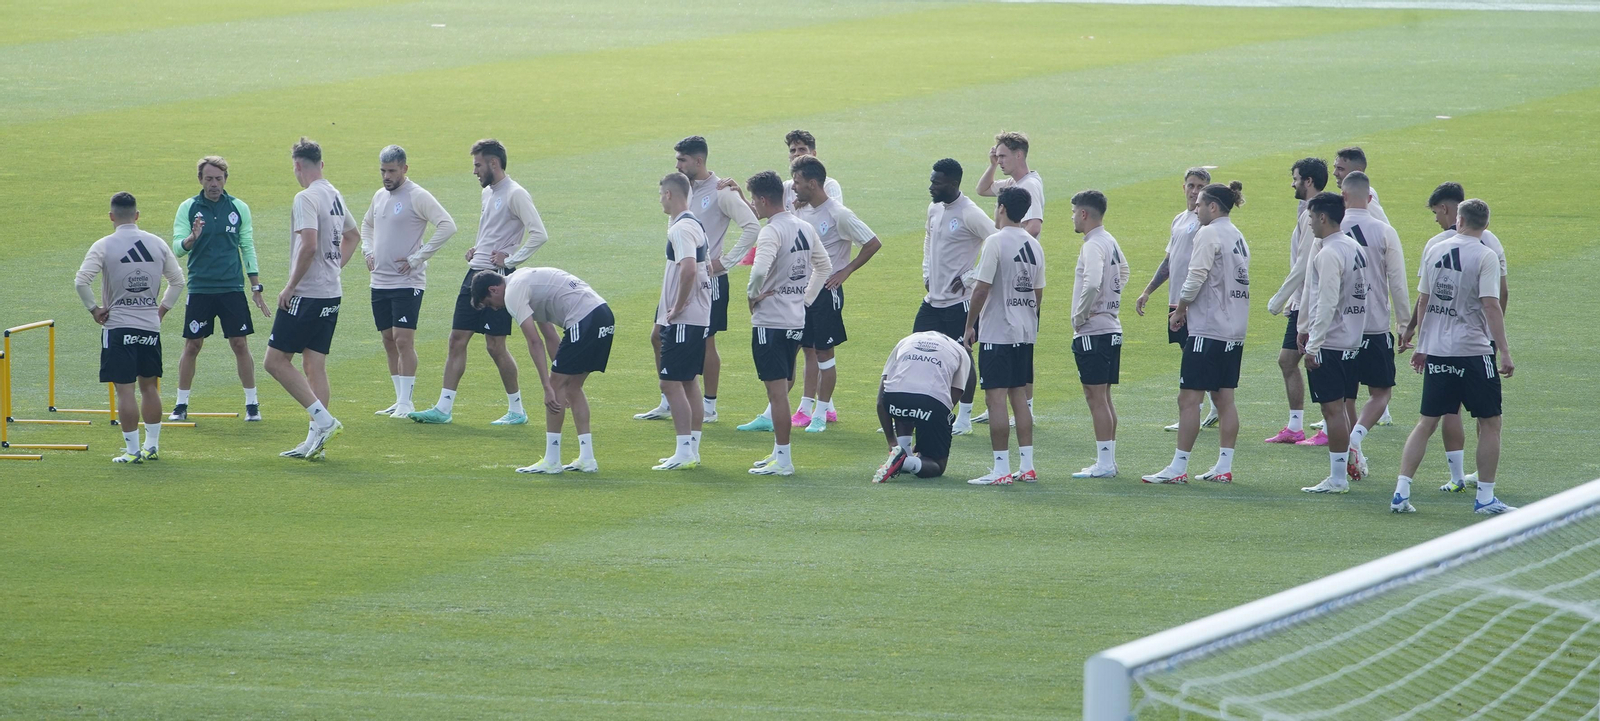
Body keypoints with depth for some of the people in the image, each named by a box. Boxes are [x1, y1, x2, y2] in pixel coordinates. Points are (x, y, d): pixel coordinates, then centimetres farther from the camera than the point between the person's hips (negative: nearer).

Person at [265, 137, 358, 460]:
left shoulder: (307, 198, -15)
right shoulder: (335, 196, 13)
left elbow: (309, 245, -25)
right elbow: (353, 235, 30)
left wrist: (290, 287, -18)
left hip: (306, 294, -9)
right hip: (332, 292, 9)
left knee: (276, 360, -4)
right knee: (315, 365, 9)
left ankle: (323, 420, -13)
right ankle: (315, 441, 7)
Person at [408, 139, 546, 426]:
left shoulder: (515, 194, -13)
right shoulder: (488, 192, 16)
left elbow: (539, 234, -22)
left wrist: (511, 260, -18)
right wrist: (476, 249, 14)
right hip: (475, 273, 9)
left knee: (495, 345, -5)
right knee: (457, 340, 5)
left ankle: (517, 410, 6)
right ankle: (443, 407, 7)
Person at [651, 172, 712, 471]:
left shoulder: (680, 228, -16)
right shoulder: (696, 226, 14)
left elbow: (689, 268, -31)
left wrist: (677, 308, -20)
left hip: (682, 320, -10)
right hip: (700, 317, 10)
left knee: (671, 382, -8)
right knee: (689, 382, 14)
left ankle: (684, 452, -10)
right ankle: (692, 450, 18)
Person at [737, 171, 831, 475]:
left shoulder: (772, 232, -17)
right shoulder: (805, 228, 10)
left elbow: (760, 270, -32)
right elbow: (824, 266, 21)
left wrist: (753, 294, -14)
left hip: (770, 322, -9)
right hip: (797, 321, 9)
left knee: (777, 391, -6)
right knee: (782, 389, 16)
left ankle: (783, 460, -5)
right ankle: (779, 452, 21)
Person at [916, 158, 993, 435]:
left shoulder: (970, 214, -17)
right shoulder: (935, 209, 9)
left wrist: (970, 278, -16)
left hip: (959, 301, -8)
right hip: (932, 299, 8)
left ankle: (964, 419, 9)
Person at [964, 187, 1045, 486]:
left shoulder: (996, 242, -13)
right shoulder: (1034, 245, 9)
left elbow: (982, 288, -15)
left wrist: (970, 326, -6)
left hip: (997, 332, -8)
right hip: (1026, 332, 8)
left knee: (996, 397, -6)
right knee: (1020, 396, 13)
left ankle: (1001, 469, -8)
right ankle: (1026, 466, 13)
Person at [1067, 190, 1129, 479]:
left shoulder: (1093, 246, -16)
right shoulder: (1111, 242, 14)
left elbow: (1092, 283, -31)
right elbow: (1123, 270, 33)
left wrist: (1079, 316, -18)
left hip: (1092, 332, -10)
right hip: (1112, 328, 10)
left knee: (1096, 397, -7)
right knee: (1104, 397, 14)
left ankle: (1104, 463, -8)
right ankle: (1109, 459, 17)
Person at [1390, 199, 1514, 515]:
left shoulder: (1435, 251, 5)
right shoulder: (1485, 256, -10)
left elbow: (1423, 301, 10)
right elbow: (1491, 305, -17)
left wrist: (1421, 345, 20)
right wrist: (1504, 352, -15)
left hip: (1436, 350, 5)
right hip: (1473, 350, -5)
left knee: (1427, 423, 10)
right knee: (1489, 423, 6)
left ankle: (1401, 492, 3)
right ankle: (1485, 498, 6)